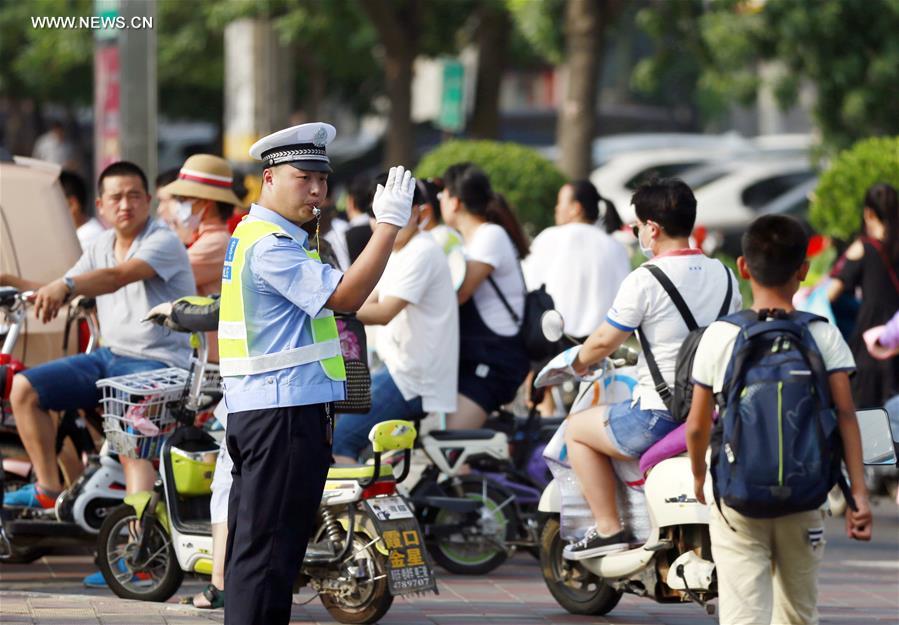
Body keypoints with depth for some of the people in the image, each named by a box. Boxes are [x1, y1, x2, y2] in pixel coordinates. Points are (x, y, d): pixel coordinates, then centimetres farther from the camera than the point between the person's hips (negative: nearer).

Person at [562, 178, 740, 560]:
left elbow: (605, 342, -10)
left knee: (577, 429, 15)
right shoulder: (723, 275, 7)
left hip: (659, 415, -7)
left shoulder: (644, 281, -14)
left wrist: (578, 362, 13)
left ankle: (608, 528, 9)